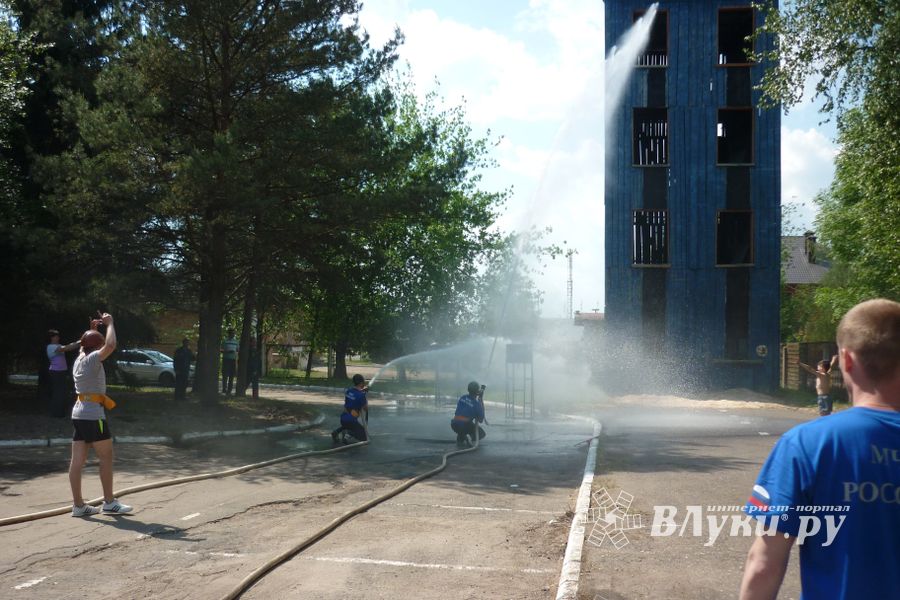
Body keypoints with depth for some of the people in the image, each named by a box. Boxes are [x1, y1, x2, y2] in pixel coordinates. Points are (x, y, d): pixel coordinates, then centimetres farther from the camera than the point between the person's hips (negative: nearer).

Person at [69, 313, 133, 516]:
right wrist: (109, 323, -13)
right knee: (106, 456, 1)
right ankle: (109, 503, 5)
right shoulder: (92, 360, -11)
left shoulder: (79, 360, 12)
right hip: (93, 414, -8)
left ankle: (78, 505, 7)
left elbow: (84, 346, 35)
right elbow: (111, 345, -26)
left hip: (79, 413, 8)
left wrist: (92, 329, 26)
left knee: (77, 460, 5)